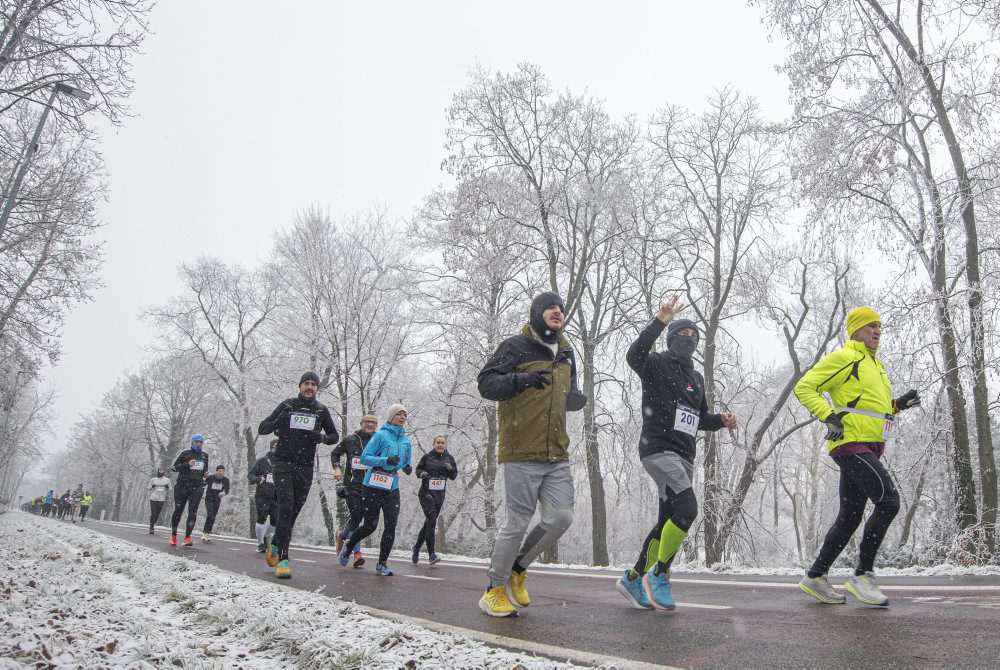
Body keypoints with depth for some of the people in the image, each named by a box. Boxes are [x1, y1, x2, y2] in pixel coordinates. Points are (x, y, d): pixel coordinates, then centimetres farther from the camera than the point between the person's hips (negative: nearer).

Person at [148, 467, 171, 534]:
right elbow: (148, 487, 10)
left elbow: (169, 489, 13)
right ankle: (151, 528, -1)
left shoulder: (167, 480, 6)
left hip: (161, 499, 2)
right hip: (153, 498, -2)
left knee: (157, 514, 4)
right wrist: (152, 486, -12)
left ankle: (152, 525, 24)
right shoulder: (153, 479, 3)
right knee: (153, 513, -10)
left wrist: (167, 487, -10)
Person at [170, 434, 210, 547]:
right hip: (183, 486, -2)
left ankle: (187, 537, -9)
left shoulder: (205, 455, 13)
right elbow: (173, 467, -4)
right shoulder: (185, 453, -2)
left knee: (193, 512, -9)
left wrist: (206, 474, 7)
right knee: (178, 511, 6)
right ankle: (173, 535, 25)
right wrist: (187, 464, -16)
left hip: (197, 487, 2)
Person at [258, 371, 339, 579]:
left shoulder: (321, 410, 7)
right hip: (284, 463, -2)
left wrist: (322, 437, -8)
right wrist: (278, 422, -17)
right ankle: (283, 560, -14)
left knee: (294, 511, 7)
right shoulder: (287, 405, 3)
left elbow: (335, 436, 15)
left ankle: (275, 543, 36)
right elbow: (262, 429, 4)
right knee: (286, 507, -15)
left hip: (305, 468, 2)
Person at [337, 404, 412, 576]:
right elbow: (364, 457, -11)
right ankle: (349, 545, 31)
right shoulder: (380, 435, -7)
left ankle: (382, 564, 7)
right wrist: (386, 460, -23)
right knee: (370, 525, 1)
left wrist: (407, 468, 1)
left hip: (392, 488, 5)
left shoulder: (406, 441, 11)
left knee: (391, 526, -4)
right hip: (373, 487, -5)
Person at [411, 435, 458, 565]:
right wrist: (422, 473, -11)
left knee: (428, 523, 13)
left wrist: (450, 469, -10)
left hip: (440, 495, 4)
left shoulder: (449, 458, 8)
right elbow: (418, 468, 11)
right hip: (426, 493, -4)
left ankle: (417, 547, 33)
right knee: (432, 521, -18)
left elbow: (454, 476, 11)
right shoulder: (427, 457, -1)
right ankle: (431, 554, -17)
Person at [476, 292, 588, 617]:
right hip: (521, 453, -6)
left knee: (561, 517, -1)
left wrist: (576, 398, 6)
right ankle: (495, 589, 15)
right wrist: (521, 379, -26)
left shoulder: (566, 353, 20)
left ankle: (517, 568, 23)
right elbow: (486, 383, -9)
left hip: (557, 455, 7)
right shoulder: (516, 346, -2)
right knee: (518, 522, -3)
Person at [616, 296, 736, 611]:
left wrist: (721, 419, 6)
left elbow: (701, 418, 27)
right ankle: (658, 575, -4)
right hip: (658, 449, -8)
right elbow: (634, 355, -24)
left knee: (668, 521, 10)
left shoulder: (696, 377, 22)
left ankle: (632, 579, 24)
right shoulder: (658, 364, -1)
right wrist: (660, 322, -29)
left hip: (684, 455, 9)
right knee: (687, 508, -22)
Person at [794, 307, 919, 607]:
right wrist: (828, 415, -21)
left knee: (850, 516, 9)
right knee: (889, 501, -18)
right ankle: (863, 575, -9)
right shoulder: (843, 358, -4)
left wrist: (898, 405, 13)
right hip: (851, 444, -9)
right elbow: (804, 387, -9)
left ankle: (815, 577, 17)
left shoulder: (877, 365, 24)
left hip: (868, 448, 10)